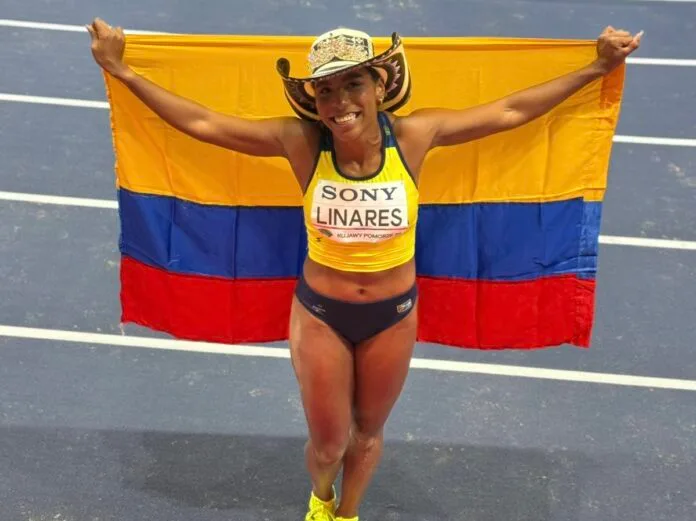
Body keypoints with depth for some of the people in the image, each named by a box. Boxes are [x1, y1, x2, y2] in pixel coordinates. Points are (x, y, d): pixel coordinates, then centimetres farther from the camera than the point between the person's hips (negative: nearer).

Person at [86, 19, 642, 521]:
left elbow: (510, 110, -9)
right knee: (327, 442, 15)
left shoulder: (413, 135, -19)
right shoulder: (302, 142, -21)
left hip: (393, 315, 1)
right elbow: (201, 121, -15)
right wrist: (122, 70, -15)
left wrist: (597, 68, -6)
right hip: (320, 313, -1)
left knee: (368, 432, 23)